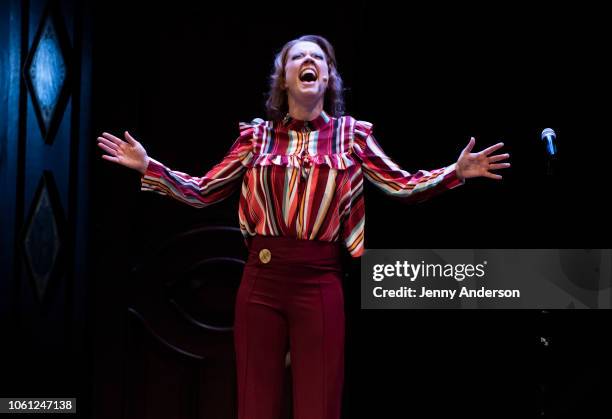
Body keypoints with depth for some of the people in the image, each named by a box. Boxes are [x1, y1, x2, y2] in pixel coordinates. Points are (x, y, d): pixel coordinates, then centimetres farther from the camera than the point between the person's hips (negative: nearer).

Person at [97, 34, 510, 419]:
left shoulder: (351, 134, 6)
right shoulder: (256, 135, 7)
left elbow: (402, 185, 8)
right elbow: (203, 192, 9)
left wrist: (456, 172, -5)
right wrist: (148, 166, 0)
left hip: (320, 282, -1)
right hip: (261, 280, 1)